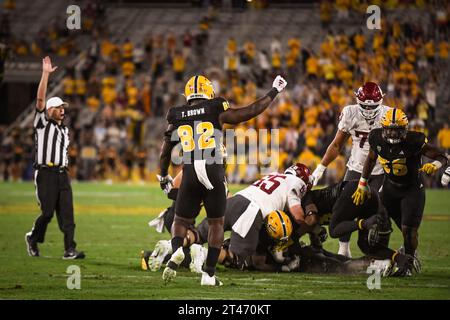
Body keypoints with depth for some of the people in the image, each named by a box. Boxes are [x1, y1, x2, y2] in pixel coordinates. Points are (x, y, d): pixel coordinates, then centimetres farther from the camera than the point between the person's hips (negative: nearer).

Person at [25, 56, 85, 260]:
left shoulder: (64, 130, 21)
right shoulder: (42, 123, 3)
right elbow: (40, 98, -8)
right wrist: (46, 73, -12)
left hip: (62, 174, 6)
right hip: (46, 173, -6)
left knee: (67, 214, -3)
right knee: (47, 212, -6)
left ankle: (69, 250, -7)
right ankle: (33, 238, 20)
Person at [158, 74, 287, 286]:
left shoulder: (177, 118, 9)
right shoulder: (216, 112, 1)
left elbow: (165, 152, 18)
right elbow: (251, 111, 3)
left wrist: (164, 176, 33)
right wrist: (274, 92, 15)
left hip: (190, 175, 1)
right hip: (214, 174, -1)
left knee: (181, 221, 15)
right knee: (216, 223, 14)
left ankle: (177, 251, -18)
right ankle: (209, 274, 8)